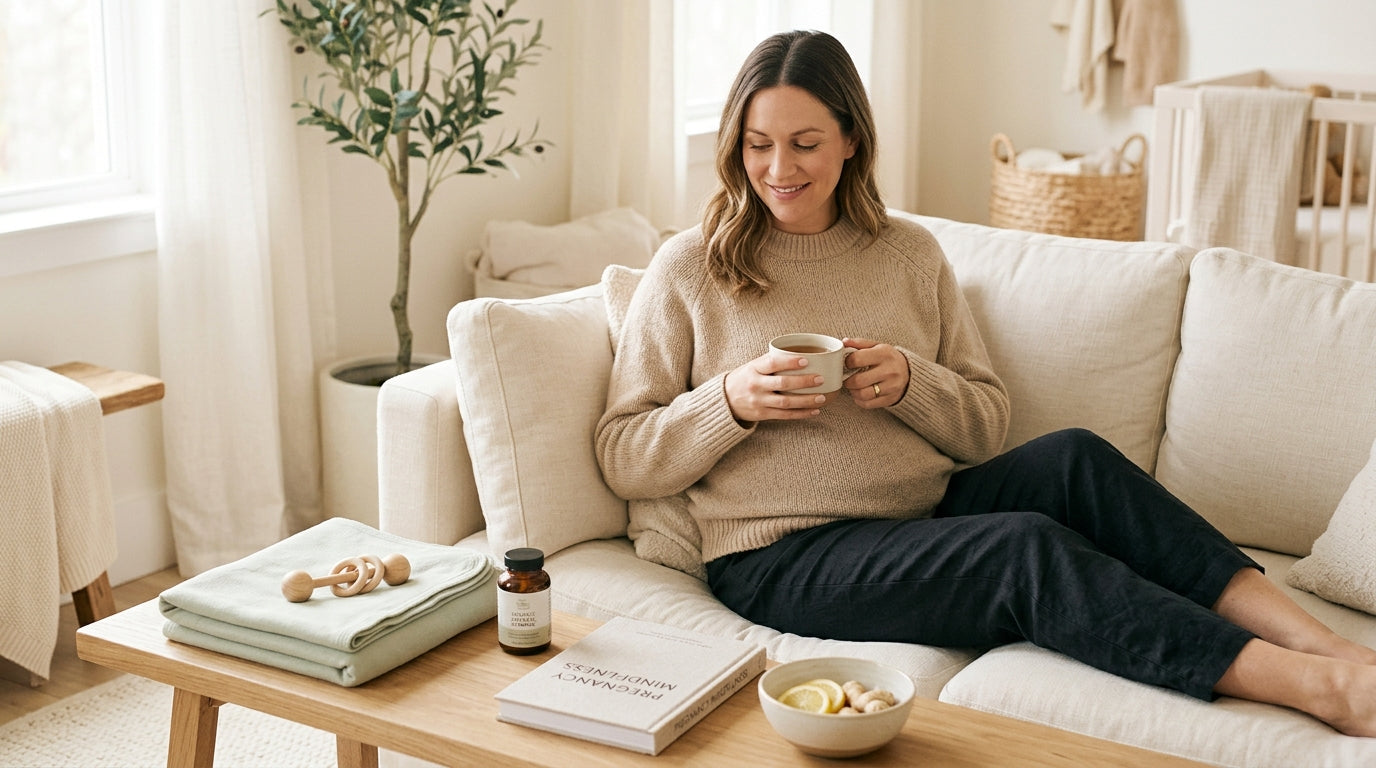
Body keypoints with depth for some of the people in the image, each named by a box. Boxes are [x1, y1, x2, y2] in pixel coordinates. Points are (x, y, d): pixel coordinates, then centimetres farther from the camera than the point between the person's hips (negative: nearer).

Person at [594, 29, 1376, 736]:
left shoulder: (910, 253, 11)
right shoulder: (689, 269, 1)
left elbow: (988, 424, 12)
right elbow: (623, 459, -1)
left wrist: (909, 382, -9)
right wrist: (731, 401, -18)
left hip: (925, 516, 5)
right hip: (784, 559, -4)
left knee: (1071, 457, -23)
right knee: (1030, 546, -28)